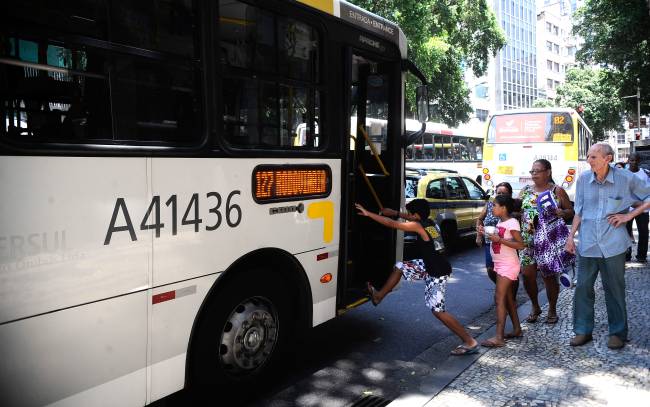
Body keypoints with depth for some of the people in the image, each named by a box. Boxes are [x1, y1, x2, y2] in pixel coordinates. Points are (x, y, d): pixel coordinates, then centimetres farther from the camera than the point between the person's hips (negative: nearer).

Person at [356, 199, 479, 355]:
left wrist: (368, 213, -12)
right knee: (400, 267, 14)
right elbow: (411, 218, 25)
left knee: (437, 310, -4)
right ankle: (378, 296, 29)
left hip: (438, 272, -10)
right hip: (429, 265, 10)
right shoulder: (428, 222, 3)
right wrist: (395, 212, 19)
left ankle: (470, 342, 5)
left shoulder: (418, 226, -20)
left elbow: (392, 224, -18)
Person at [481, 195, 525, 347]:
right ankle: (517, 329, 27)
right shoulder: (500, 222, 10)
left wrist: (499, 239, -25)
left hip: (508, 265, -9)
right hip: (500, 264, 9)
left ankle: (499, 337, -13)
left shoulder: (512, 222, -16)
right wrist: (488, 234, 4)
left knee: (499, 298, -12)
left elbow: (520, 245, -20)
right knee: (507, 298, 15)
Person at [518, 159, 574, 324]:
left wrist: (562, 213, -16)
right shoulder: (525, 191, 11)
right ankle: (535, 307, 22)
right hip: (528, 240, 3)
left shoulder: (557, 191, 2)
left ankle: (552, 310, 22)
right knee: (527, 274, 0)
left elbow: (571, 211, 5)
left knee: (549, 275, 2)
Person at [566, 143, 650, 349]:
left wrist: (629, 215, -5)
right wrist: (571, 236, 7)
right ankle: (583, 331, 18)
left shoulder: (626, 178, -6)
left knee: (614, 289, 8)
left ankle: (618, 333, 23)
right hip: (587, 244, 3)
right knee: (582, 288, 5)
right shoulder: (583, 179, 2)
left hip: (613, 245, -2)